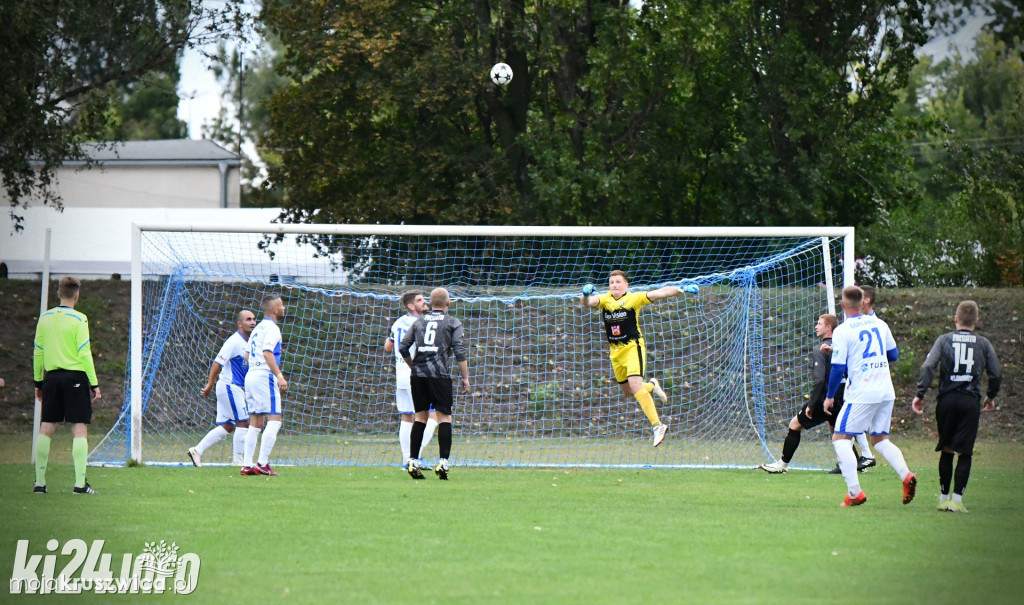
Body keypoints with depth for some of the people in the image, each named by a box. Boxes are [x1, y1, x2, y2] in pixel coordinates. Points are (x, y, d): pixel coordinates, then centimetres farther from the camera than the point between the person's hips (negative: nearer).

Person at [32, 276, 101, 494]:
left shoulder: (45, 318, 6)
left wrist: (38, 381, 18)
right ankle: (80, 483, -9)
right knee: (79, 429, -3)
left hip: (51, 377, 4)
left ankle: (40, 482, 7)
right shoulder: (78, 319, -7)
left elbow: (37, 351, 9)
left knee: (46, 428, 8)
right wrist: (94, 384, -6)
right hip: (75, 376, -4)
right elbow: (84, 353, -10)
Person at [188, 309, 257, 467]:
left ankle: (197, 450, 13)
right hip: (229, 387, -9)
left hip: (236, 388, 9)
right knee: (243, 423, -8)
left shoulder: (247, 343, 13)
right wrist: (210, 384, -19)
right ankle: (237, 460, -2)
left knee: (227, 426, 9)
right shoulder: (234, 341, -15)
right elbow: (218, 362, -17)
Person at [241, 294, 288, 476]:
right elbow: (267, 353, -21)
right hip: (264, 377, -9)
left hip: (251, 374, 9)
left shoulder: (258, 328, 19)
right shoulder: (272, 328, -8)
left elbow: (248, 355, 22)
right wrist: (279, 375, -28)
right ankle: (262, 464, -16)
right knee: (274, 421, -9)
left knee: (255, 423, 9)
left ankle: (247, 465, 4)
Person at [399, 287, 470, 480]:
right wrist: (465, 378, -1)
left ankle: (413, 462, 6)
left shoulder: (419, 321, 16)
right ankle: (443, 462, -10)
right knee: (444, 416, -1)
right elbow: (460, 352, -4)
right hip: (439, 375, -4)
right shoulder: (453, 323, 6)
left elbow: (403, 348, 13)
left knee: (420, 416, 10)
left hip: (418, 375, 4)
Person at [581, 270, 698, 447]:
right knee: (628, 391, 15)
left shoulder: (634, 298, -7)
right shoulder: (604, 300, 1)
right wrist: (586, 294, -40)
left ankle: (657, 426, -19)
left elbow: (659, 293, -13)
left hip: (633, 347, -5)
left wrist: (682, 289, -24)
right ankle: (652, 386, 48)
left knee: (635, 385, -22)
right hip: (615, 351, 5)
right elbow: (589, 302, -17)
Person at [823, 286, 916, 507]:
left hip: (861, 394, -6)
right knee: (880, 439, 17)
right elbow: (893, 355, 18)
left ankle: (854, 492, -9)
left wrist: (829, 397, 3)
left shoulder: (842, 331, -8)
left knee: (840, 438, 2)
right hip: (886, 391, 6)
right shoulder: (879, 324, 8)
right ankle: (906, 474, -8)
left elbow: (838, 369, -9)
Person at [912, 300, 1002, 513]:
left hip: (947, 399, 1)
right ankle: (957, 498, -5)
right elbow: (996, 374, 5)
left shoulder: (944, 340, 4)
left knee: (946, 451, 13)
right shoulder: (983, 344, 5)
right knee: (964, 453, 2)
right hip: (971, 401, -1)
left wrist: (920, 394, -6)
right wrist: (990, 397, 22)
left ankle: (943, 497, 15)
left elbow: (928, 366, -8)